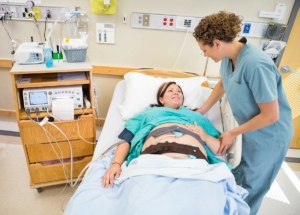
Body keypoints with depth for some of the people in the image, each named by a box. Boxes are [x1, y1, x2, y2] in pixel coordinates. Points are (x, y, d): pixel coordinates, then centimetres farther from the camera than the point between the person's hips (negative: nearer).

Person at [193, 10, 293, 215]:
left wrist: (233, 133, -17)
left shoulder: (255, 64, -33)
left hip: (269, 136, -7)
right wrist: (202, 110, 8)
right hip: (251, 131, 7)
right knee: (235, 178, 24)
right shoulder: (229, 56, -9)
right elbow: (222, 84, 12)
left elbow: (271, 115, -28)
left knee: (249, 189, 14)